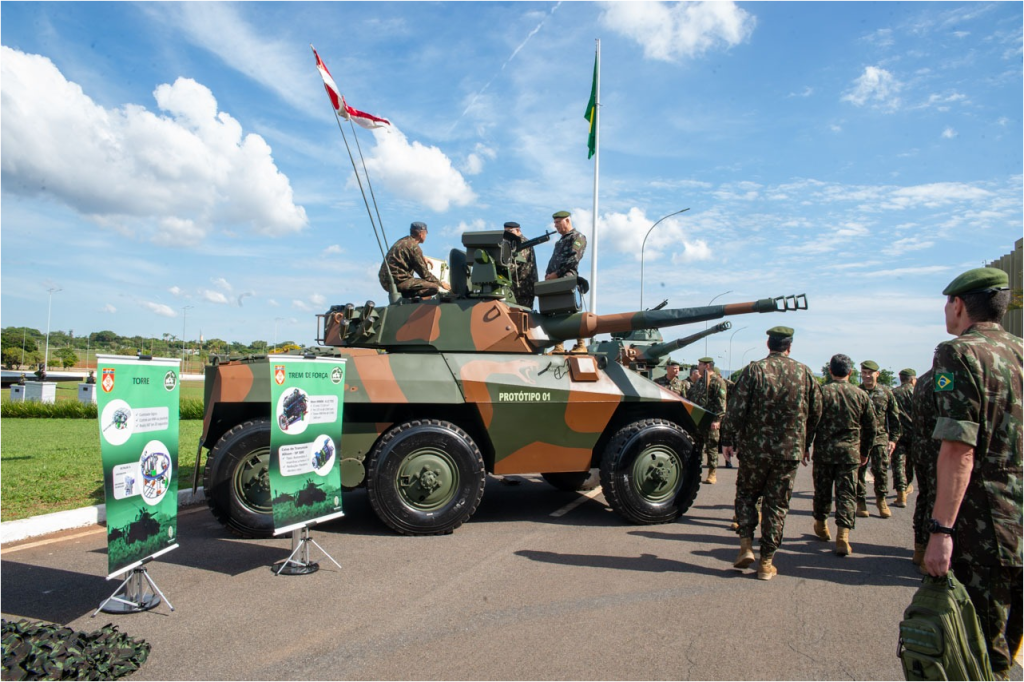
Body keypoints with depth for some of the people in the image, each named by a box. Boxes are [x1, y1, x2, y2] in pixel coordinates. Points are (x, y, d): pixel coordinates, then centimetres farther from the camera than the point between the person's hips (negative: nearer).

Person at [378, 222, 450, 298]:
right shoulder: (414, 247, -12)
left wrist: (423, 259, 36)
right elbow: (424, 273, -9)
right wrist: (440, 283, 2)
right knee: (434, 287, -13)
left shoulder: (402, 241, 14)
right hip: (399, 281, -10)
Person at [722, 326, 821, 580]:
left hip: (755, 448, -2)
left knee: (746, 494, 17)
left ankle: (746, 546, 6)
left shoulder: (755, 370, -8)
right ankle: (767, 562, 14)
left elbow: (737, 409, -10)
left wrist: (729, 440, 1)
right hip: (790, 452, 2)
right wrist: (805, 443, 21)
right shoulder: (805, 372, 2)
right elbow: (815, 413, 9)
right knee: (777, 504, 10)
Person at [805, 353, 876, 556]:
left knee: (822, 490, 14)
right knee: (847, 494, 3)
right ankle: (842, 537, -7)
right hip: (850, 452, 1)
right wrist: (865, 452, 21)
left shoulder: (822, 392, -4)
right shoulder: (861, 395, 3)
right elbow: (870, 428, 9)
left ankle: (821, 526, 32)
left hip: (823, 450, -1)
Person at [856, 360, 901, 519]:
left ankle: (881, 499, 17)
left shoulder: (886, 393, 6)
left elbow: (894, 417, 11)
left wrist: (893, 438, 5)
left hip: (880, 437, 1)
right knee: (859, 471, 2)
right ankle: (860, 501, 13)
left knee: (881, 470, -2)